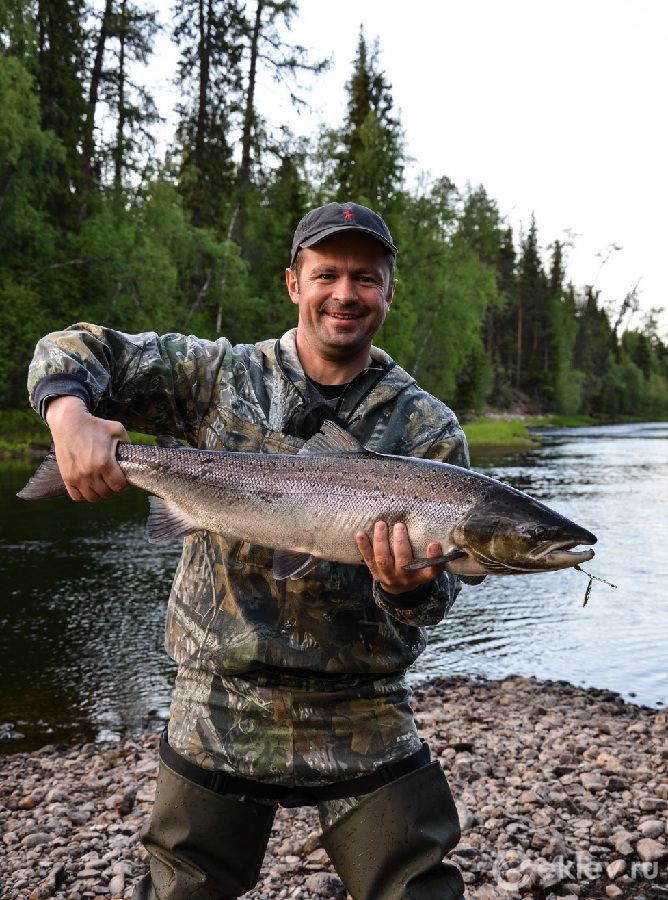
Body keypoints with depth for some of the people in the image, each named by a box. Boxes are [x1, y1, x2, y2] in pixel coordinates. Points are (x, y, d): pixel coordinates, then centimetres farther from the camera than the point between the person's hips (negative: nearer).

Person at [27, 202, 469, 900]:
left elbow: (437, 591, -2)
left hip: (362, 718, 0)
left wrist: (412, 588, -26)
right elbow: (75, 351, 5)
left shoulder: (428, 430, 1)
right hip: (220, 710, 1)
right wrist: (68, 412, -17)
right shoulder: (221, 375, 2)